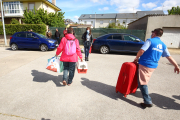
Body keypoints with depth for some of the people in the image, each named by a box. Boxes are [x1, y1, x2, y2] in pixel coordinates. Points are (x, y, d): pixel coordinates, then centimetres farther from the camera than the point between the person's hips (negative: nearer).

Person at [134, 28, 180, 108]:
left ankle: (148, 102, -4)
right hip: (153, 66, 8)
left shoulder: (150, 41, -9)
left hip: (145, 64, -8)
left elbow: (142, 50, -20)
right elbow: (169, 57, 11)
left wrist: (137, 58, -4)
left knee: (142, 83, -3)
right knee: (145, 81, 25)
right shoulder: (163, 45, 11)